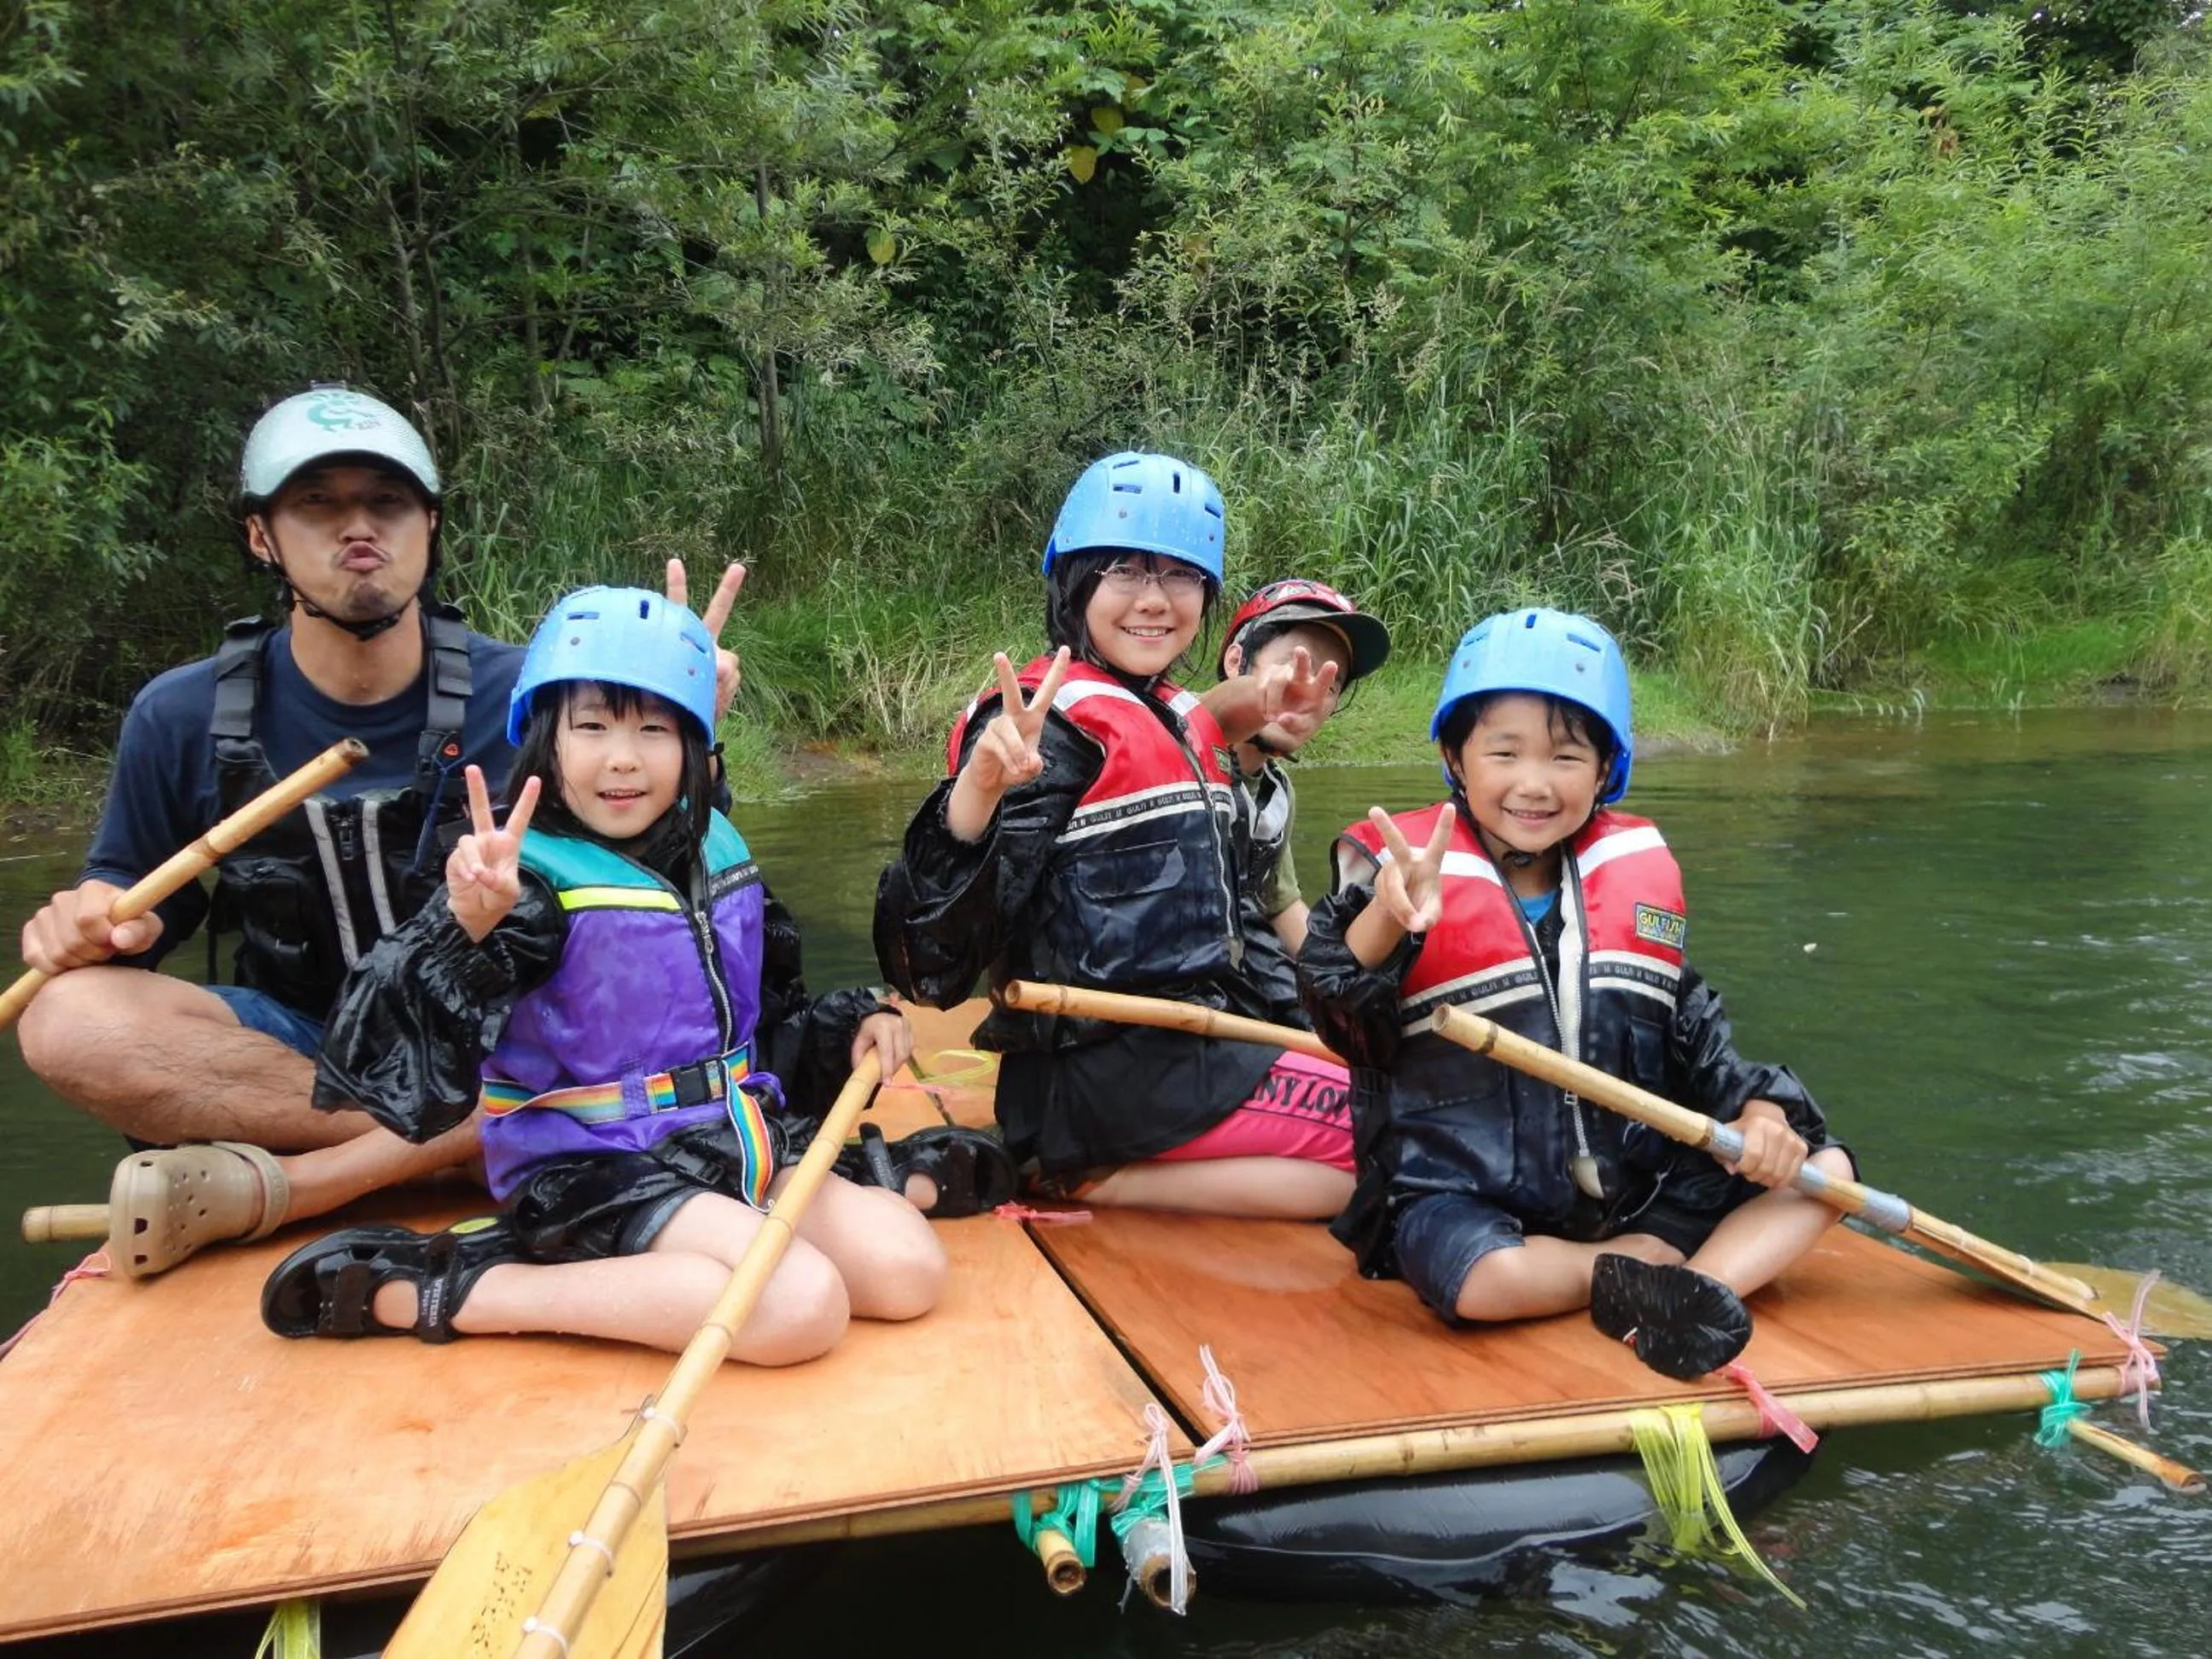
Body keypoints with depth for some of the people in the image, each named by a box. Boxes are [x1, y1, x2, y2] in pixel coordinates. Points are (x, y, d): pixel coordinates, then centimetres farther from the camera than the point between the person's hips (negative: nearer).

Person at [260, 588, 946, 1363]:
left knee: (908, 1270, -7)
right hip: (593, 1173, -8)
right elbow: (382, 1059, -29)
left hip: (736, 1149, 8)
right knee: (803, 1306, -26)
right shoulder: (530, 882, -15)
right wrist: (465, 927, -45)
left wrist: (852, 1025, 3)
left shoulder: (720, 855, 6)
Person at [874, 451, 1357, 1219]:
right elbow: (935, 958, -21)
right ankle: (1088, 1184, -6)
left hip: (1189, 1051, 9)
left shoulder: (1184, 717, 13)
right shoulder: (1050, 723, -14)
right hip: (1104, 1070, -9)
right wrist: (978, 791, -40)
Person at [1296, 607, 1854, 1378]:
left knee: (1823, 1166, 2)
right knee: (1487, 1281, -38)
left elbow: (1689, 1021, 12)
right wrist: (1385, 924, -43)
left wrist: (1753, 1108, -5)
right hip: (1464, 1192, -5)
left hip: (1632, 1183, 6)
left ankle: (1691, 1296, -18)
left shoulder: (1638, 866, 5)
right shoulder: (1402, 870, -11)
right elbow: (1343, 1025, -23)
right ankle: (1649, 1266, -9)